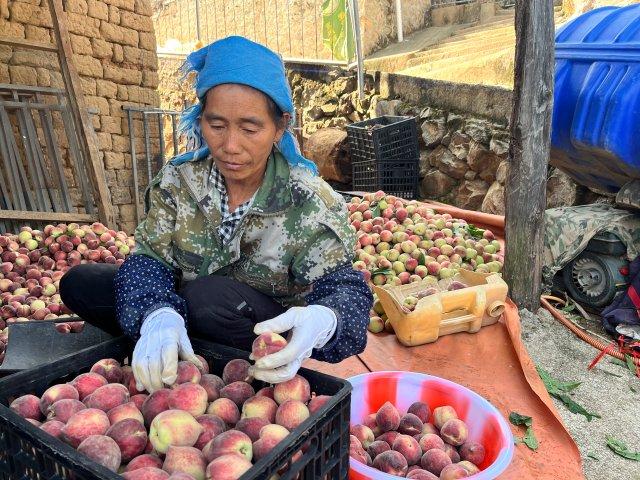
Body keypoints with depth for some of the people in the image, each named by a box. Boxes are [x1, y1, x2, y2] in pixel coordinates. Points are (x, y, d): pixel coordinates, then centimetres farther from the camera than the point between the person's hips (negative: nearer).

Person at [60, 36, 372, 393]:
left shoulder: (311, 203, -20)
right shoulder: (177, 181, -10)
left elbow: (344, 287, -24)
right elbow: (148, 261, -14)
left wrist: (322, 320, -50)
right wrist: (158, 315, -39)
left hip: (270, 353, -3)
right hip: (186, 326, 4)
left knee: (208, 295, -34)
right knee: (80, 283, -5)